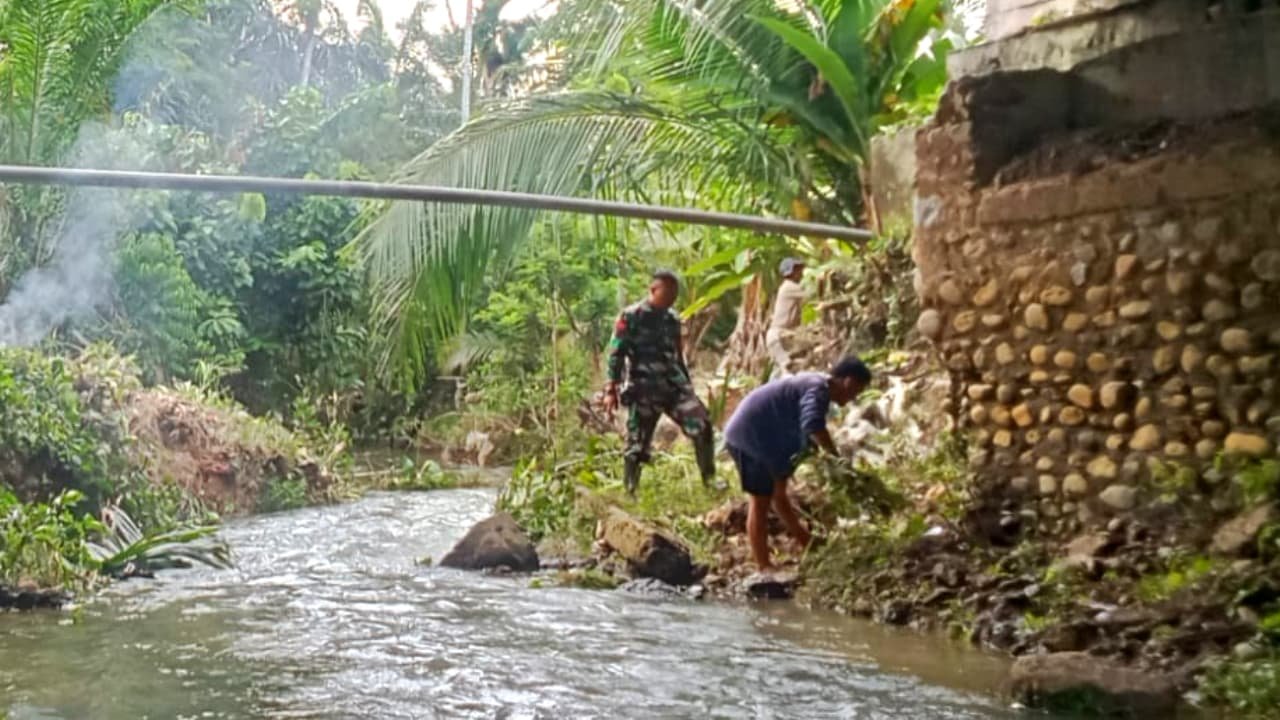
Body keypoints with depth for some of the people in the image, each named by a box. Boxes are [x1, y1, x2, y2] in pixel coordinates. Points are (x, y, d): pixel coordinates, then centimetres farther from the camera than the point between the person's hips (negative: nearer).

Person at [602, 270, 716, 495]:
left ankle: (709, 478, 0)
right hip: (644, 389, -5)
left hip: (673, 385, 5)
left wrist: (688, 387, 23)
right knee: (637, 445, -1)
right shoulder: (631, 317, -5)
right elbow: (616, 354, -7)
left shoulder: (673, 319, 13)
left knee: (701, 425, -11)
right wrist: (611, 390, -12)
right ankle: (630, 493, 12)